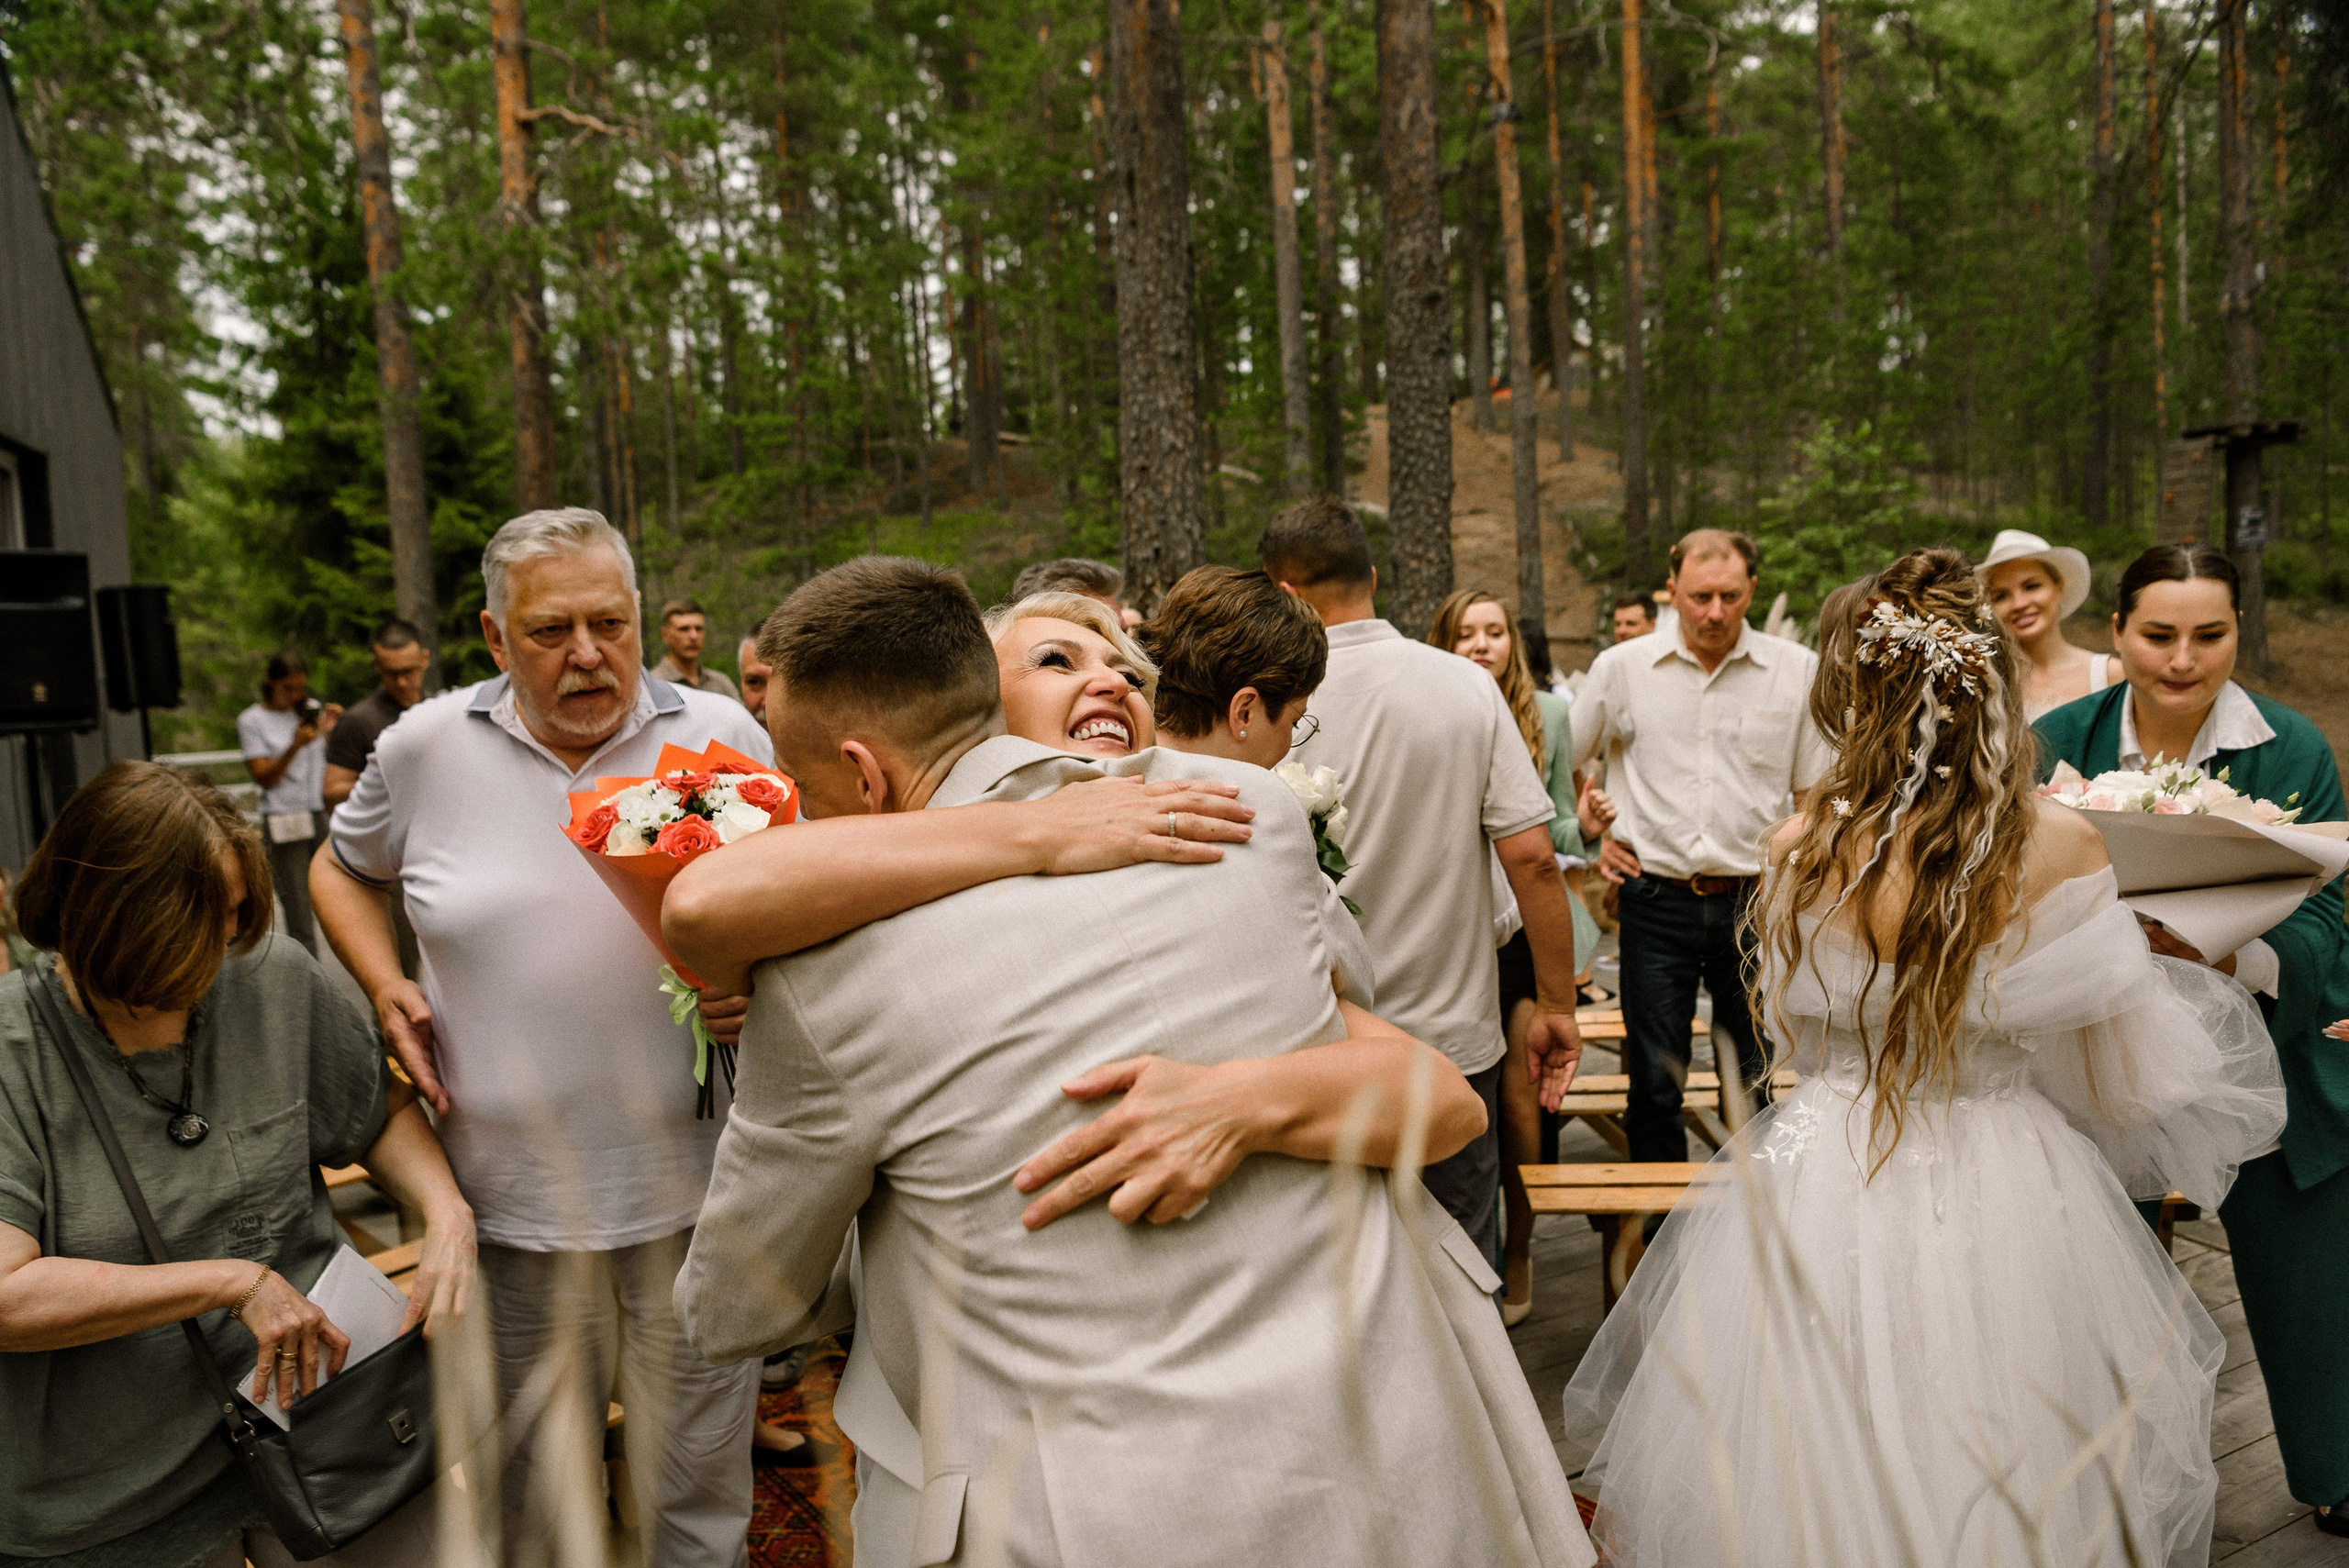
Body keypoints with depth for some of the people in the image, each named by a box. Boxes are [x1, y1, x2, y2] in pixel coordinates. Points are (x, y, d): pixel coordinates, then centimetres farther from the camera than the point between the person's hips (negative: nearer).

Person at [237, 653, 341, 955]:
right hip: (286, 822, -3)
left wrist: (331, 731, -2)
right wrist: (296, 745, -16)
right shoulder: (251, 720, 3)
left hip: (323, 814, 3)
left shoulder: (311, 709, 13)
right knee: (297, 909, -5)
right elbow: (265, 778, -3)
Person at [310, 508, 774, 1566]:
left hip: (693, 1190, -1)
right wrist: (384, 985, 2)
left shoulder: (725, 737, -3)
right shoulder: (426, 747, -1)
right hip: (513, 1193, 1)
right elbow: (341, 868, 19)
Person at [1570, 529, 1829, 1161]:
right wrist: (1593, 840, 6)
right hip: (1656, 901, 0)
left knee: (1751, 1083, 12)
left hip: (1756, 900, 1)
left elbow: (1812, 794, 7)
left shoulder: (1797, 670, 0)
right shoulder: (1620, 667, 0)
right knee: (1654, 1082, 5)